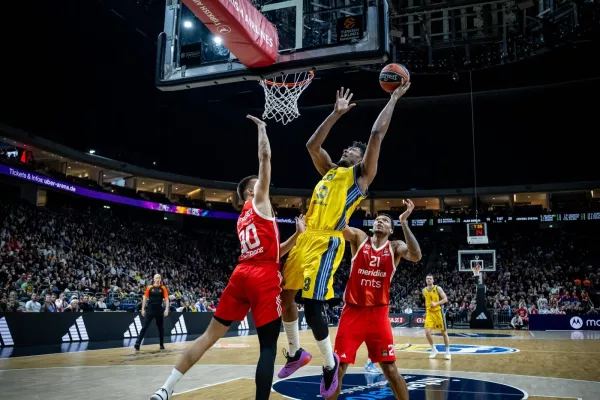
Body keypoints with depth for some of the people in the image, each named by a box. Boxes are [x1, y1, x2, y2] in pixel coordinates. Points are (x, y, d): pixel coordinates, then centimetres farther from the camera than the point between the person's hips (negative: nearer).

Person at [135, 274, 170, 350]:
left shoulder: (163, 288, 2)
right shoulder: (149, 288, 2)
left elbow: (166, 299, 0)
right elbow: (144, 298, 5)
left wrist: (166, 309, -10)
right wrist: (143, 309, -1)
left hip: (159, 310, 1)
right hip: (150, 309, -1)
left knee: (161, 327, 8)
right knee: (144, 327, -6)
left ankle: (162, 345, 18)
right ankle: (137, 343, -7)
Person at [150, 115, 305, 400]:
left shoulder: (243, 219, 27)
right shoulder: (258, 201, 7)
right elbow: (265, 156, 2)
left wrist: (297, 235, 25)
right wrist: (262, 129, 16)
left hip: (242, 274, 7)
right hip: (264, 277, -7)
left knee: (211, 334, 10)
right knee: (269, 346, -2)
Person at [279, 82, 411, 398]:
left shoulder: (362, 174, 6)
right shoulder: (330, 171, 24)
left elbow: (377, 133, 0)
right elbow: (312, 145, 21)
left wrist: (394, 98, 6)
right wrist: (336, 114, 23)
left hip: (327, 242, -8)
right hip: (306, 238, 8)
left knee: (312, 307, -11)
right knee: (285, 295, 12)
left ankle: (329, 363, 12)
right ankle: (295, 353, 31)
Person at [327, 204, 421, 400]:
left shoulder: (395, 247, 2)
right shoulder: (359, 238, 4)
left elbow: (416, 256, -19)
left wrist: (404, 223, -22)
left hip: (378, 314, 0)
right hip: (352, 311, 0)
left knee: (390, 369, 3)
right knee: (338, 367, 2)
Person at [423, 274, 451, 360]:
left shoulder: (438, 288, -9)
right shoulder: (424, 290, 5)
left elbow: (445, 299, -12)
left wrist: (436, 303, -25)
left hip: (438, 312, -3)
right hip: (429, 313, 3)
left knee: (444, 332, 5)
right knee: (427, 332, -11)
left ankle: (448, 352, 18)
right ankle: (434, 350, 8)